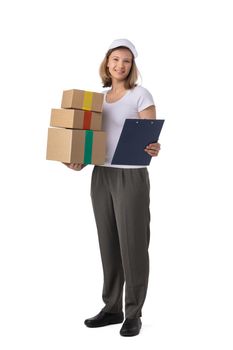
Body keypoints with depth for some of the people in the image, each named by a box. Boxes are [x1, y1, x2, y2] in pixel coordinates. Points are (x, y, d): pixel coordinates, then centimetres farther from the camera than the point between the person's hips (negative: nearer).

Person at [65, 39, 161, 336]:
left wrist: (153, 149, -36)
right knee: (108, 244, 10)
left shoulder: (141, 95, -6)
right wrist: (79, 160, -3)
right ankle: (112, 308, 21)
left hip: (131, 177, -6)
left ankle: (133, 314, 9)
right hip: (101, 176, 6)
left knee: (133, 245, -2)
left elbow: (151, 138, -13)